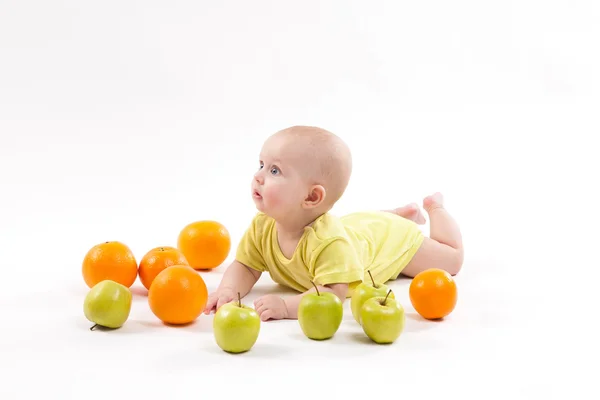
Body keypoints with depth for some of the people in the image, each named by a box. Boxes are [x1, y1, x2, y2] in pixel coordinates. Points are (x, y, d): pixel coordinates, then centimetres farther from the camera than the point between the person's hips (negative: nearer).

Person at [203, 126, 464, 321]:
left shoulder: (328, 241, -51)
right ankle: (406, 212, 52)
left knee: (451, 260, 19)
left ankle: (435, 207, 41)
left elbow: (333, 294, -54)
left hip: (390, 236, -5)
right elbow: (245, 267, -26)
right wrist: (228, 290, -48)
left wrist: (286, 306, -67)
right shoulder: (262, 227, -33)